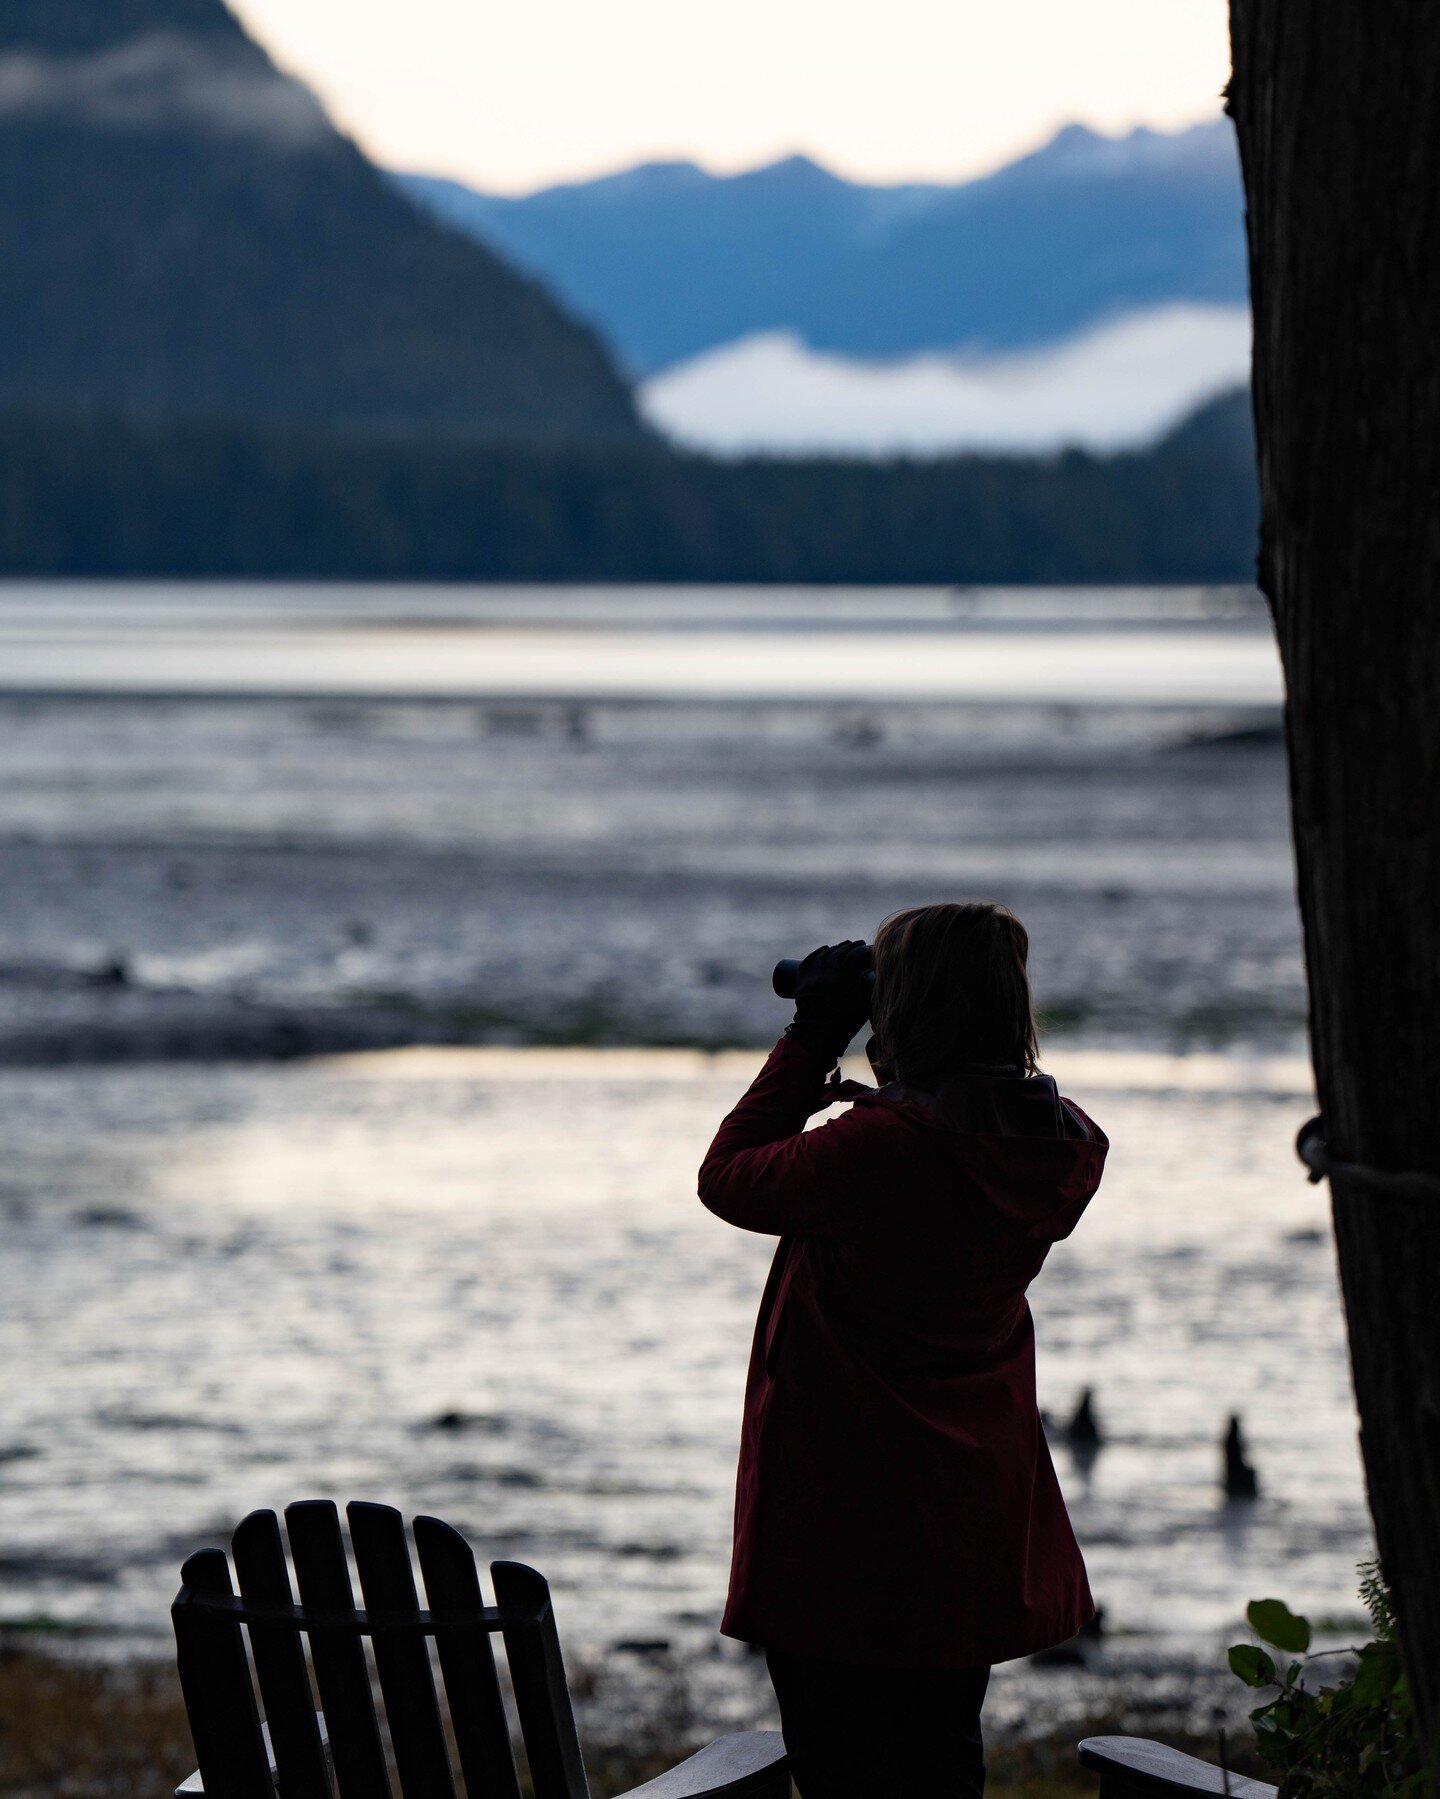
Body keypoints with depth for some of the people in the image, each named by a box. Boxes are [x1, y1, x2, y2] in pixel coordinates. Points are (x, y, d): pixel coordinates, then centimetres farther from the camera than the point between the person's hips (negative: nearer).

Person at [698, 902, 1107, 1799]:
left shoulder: (877, 1150, -24)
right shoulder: (1065, 1147, -3)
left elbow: (728, 1177, -8)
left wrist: (810, 1041, -3)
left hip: (847, 1531, -7)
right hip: (980, 1533, 7)